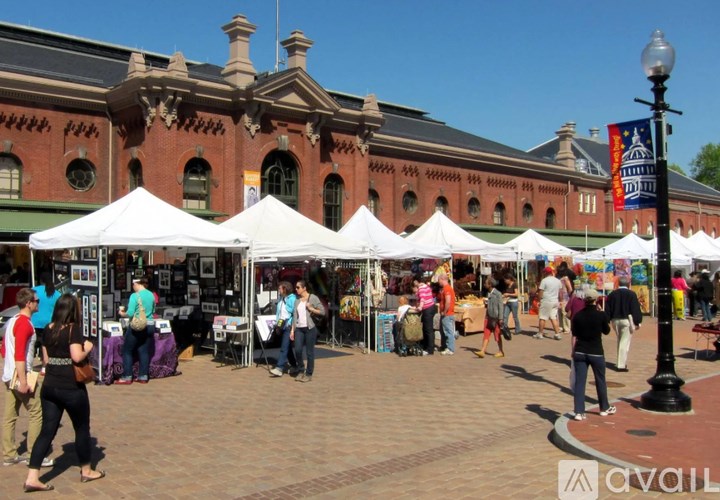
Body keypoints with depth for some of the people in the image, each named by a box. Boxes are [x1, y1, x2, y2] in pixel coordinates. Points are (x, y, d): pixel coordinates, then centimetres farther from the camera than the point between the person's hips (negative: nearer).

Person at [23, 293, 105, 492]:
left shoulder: (49, 329, 6)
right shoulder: (73, 328, -14)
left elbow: (46, 358, 13)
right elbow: (77, 356, -24)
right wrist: (88, 348, -6)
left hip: (49, 386, 6)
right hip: (71, 388, -6)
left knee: (47, 431, 8)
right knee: (82, 429, 12)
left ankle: (32, 478, 2)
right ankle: (86, 471, 27)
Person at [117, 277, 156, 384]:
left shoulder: (135, 296, -13)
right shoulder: (151, 295, 5)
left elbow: (130, 313, -16)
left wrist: (122, 314, 2)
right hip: (149, 326, 6)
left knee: (127, 351, 7)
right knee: (144, 351, 11)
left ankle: (127, 377, 6)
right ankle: (143, 376, 13)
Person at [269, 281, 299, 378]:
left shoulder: (292, 299, -11)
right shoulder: (281, 299, 14)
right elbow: (278, 313, 21)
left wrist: (288, 323, -18)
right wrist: (276, 323, 11)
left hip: (289, 326, -8)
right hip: (282, 327, 8)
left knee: (284, 347, -10)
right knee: (288, 348, 14)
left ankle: (279, 368, -12)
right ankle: (294, 366, 25)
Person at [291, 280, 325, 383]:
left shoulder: (313, 298, -1)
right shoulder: (297, 300, 13)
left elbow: (322, 312, -3)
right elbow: (295, 316, 13)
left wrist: (311, 309, -13)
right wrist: (292, 330, 8)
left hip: (310, 328, -4)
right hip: (299, 328, 4)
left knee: (309, 352, 0)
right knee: (297, 350, -4)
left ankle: (309, 374, 10)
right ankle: (300, 371, 15)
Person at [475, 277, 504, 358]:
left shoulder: (498, 294, -13)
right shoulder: (489, 293, 9)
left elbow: (500, 306, -14)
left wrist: (500, 318, -17)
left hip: (495, 318, -7)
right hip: (489, 317, 7)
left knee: (497, 335, 5)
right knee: (486, 334, 1)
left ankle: (501, 352, 19)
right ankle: (482, 351, -2)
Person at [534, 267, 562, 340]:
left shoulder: (544, 280, -11)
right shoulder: (558, 281, 9)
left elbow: (540, 292, -11)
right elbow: (560, 293, 15)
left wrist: (539, 299, 1)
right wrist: (559, 301, 24)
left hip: (546, 302, -6)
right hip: (555, 302, 6)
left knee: (542, 318, 2)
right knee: (553, 318, 9)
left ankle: (540, 334, 8)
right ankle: (557, 334, 4)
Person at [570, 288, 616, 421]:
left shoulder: (578, 316, -2)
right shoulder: (601, 315, -9)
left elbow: (574, 336, 3)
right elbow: (606, 331, 7)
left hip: (580, 352, 2)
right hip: (596, 353, -1)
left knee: (579, 382, 2)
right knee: (600, 381, 17)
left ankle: (579, 412, -1)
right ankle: (604, 408, 33)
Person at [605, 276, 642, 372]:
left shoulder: (612, 294, 5)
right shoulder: (631, 294, -7)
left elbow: (607, 309, 7)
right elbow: (636, 309, -8)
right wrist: (637, 322, -2)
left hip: (615, 320, 4)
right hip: (627, 320, -4)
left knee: (619, 341, 18)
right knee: (625, 342, -3)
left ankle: (622, 362, 24)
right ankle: (621, 365, -6)